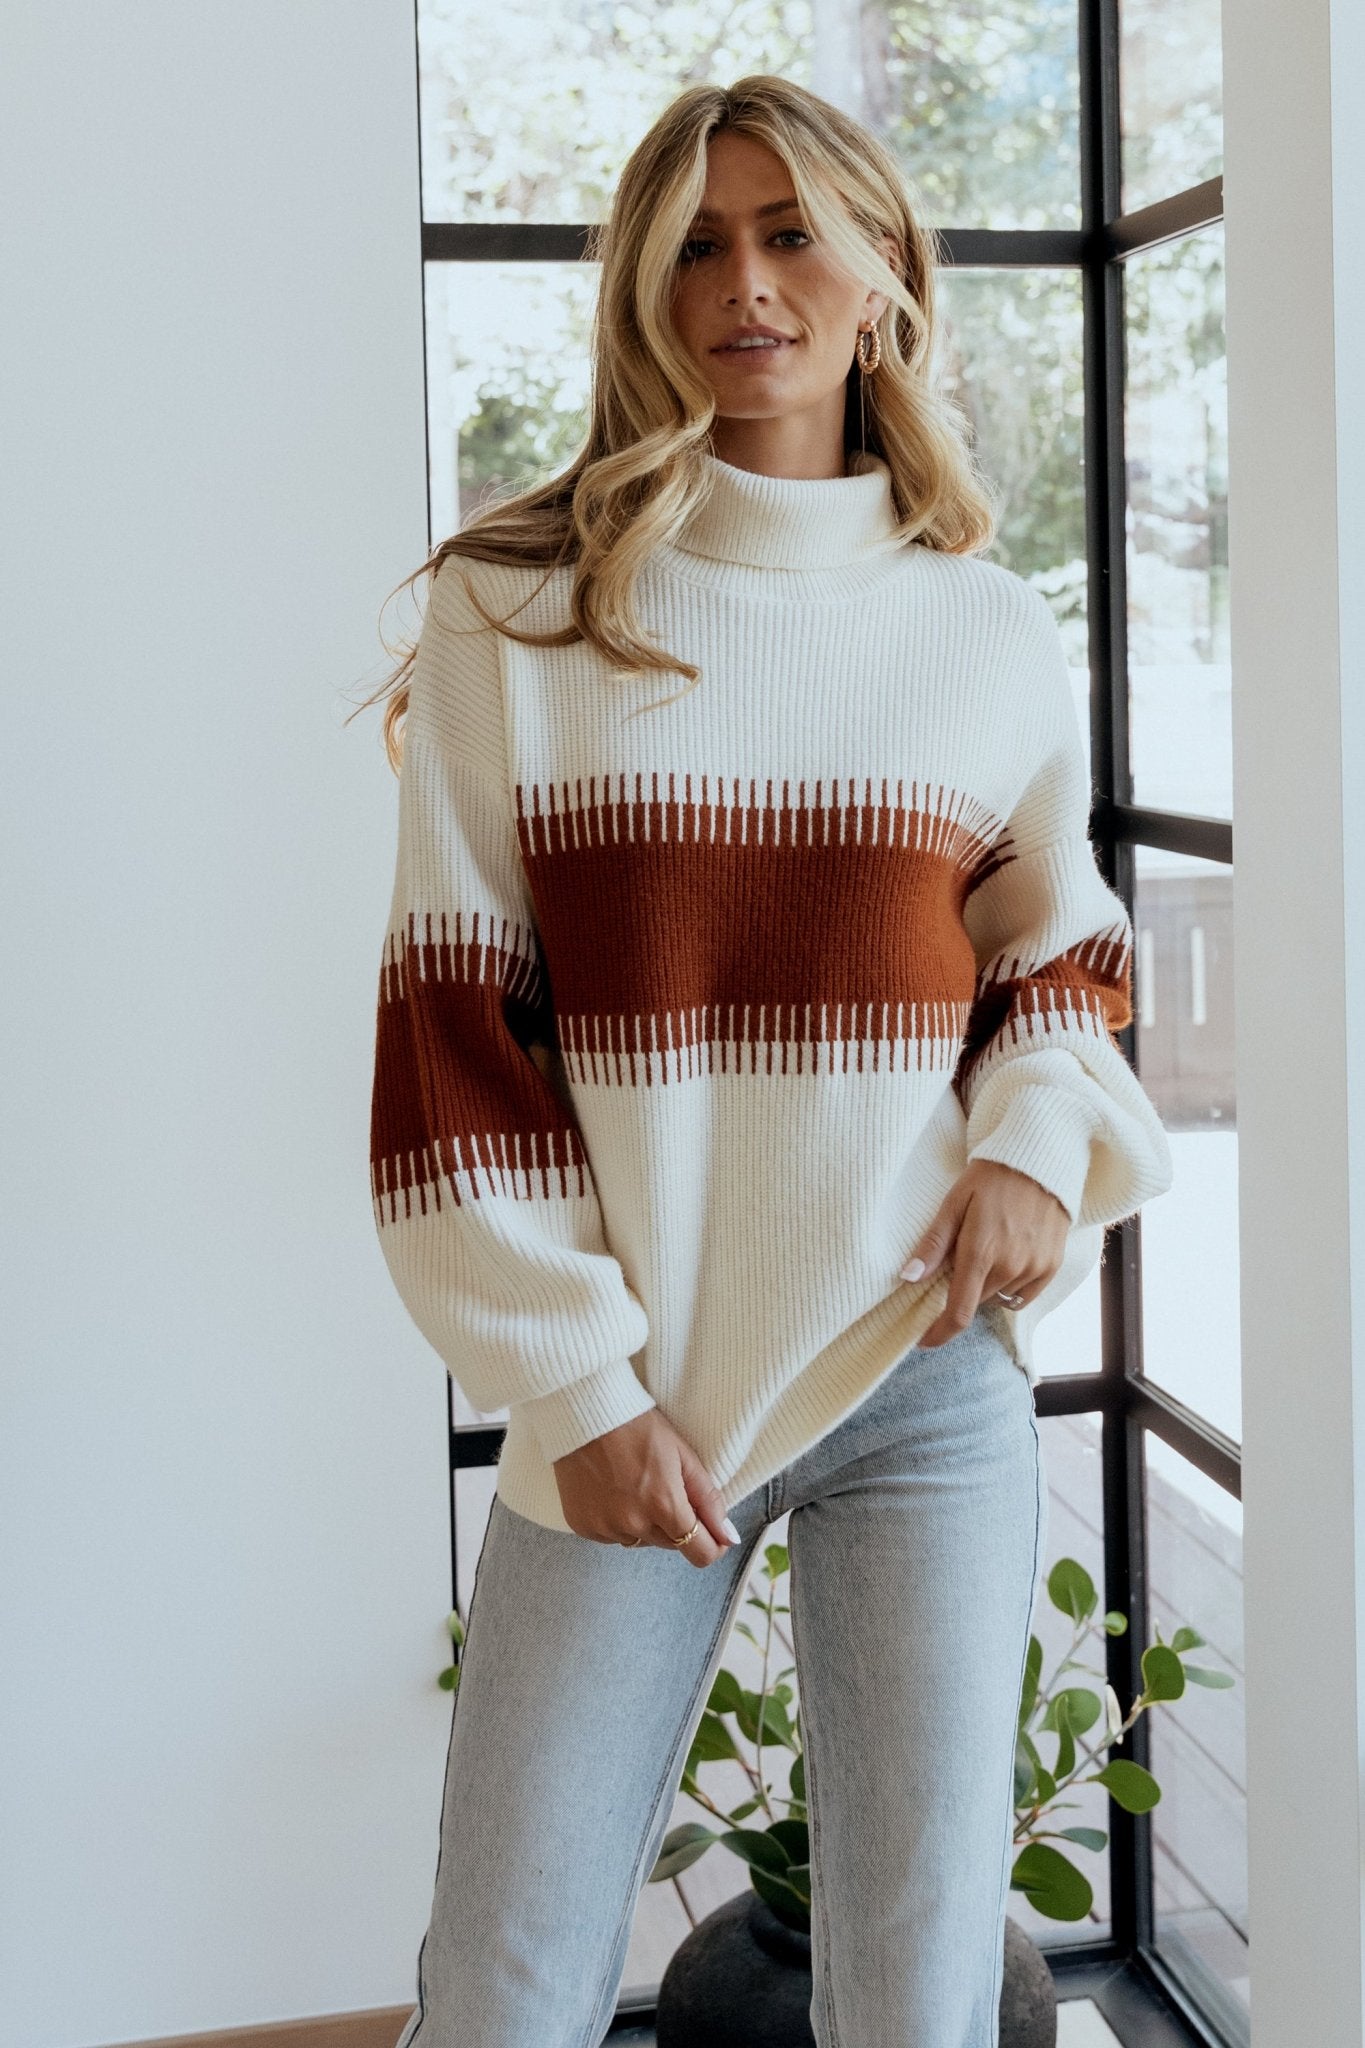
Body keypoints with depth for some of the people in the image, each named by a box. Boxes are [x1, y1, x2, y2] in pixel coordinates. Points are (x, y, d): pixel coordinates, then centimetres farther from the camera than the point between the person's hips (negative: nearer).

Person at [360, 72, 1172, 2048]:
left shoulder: (993, 636, 6)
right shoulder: (515, 612, -1)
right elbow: (448, 1026, -1)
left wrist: (1042, 1143, -2)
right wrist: (575, 1380, -5)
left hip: (926, 1374, 2)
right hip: (629, 1389, -1)